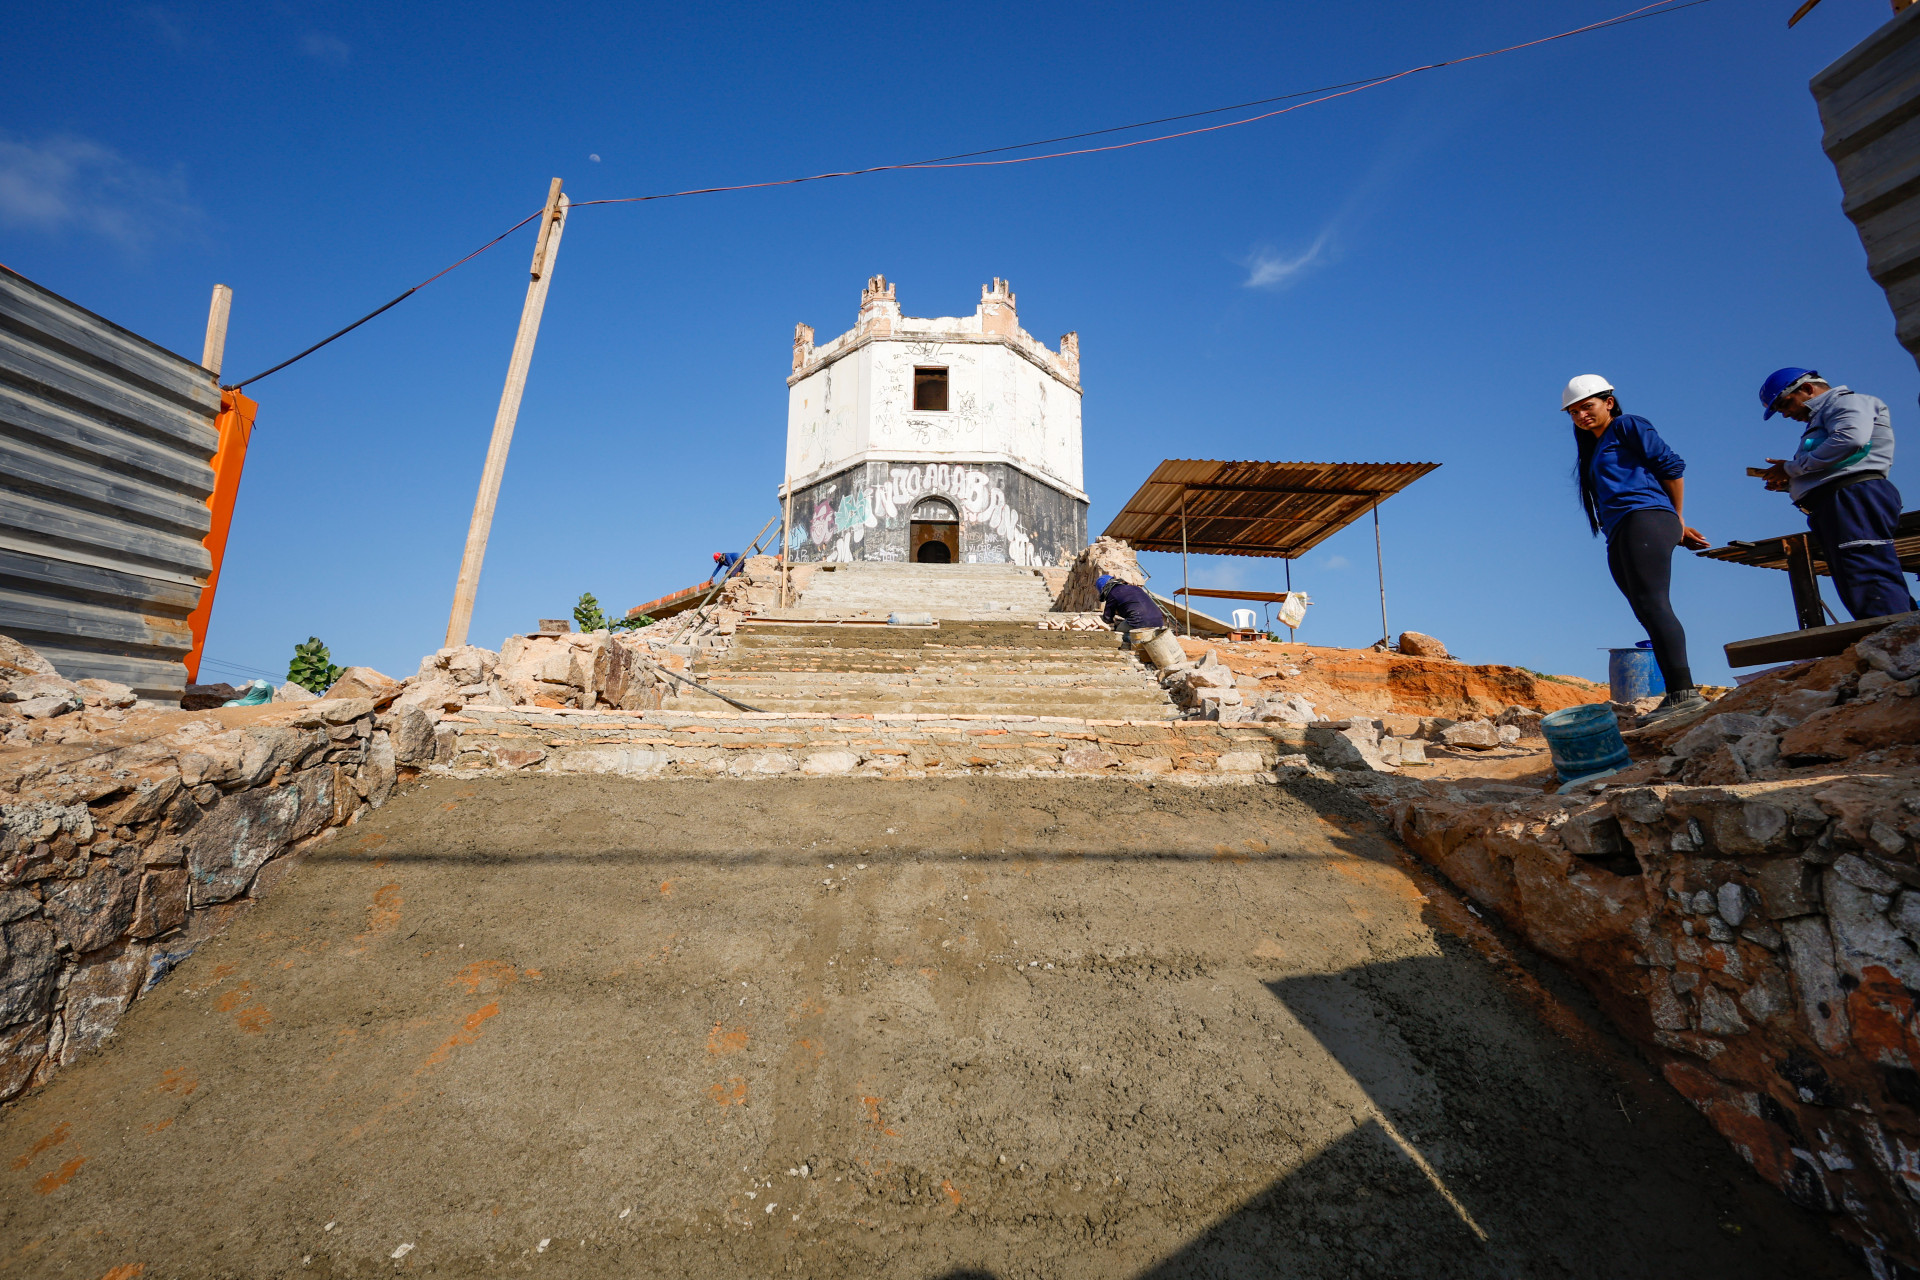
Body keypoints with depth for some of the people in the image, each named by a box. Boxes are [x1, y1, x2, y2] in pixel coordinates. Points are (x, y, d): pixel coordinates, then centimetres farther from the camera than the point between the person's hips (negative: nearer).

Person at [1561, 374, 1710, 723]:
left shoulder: (1628, 426, 9)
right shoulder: (1592, 449, 30)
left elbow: (1672, 466, 2)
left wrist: (1677, 519, 9)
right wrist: (1675, 531, 18)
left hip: (1644, 519, -7)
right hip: (1619, 538, 8)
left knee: (1651, 603, -20)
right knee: (1649, 612, -3)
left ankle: (1684, 692, -26)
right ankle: (1678, 695, -9)